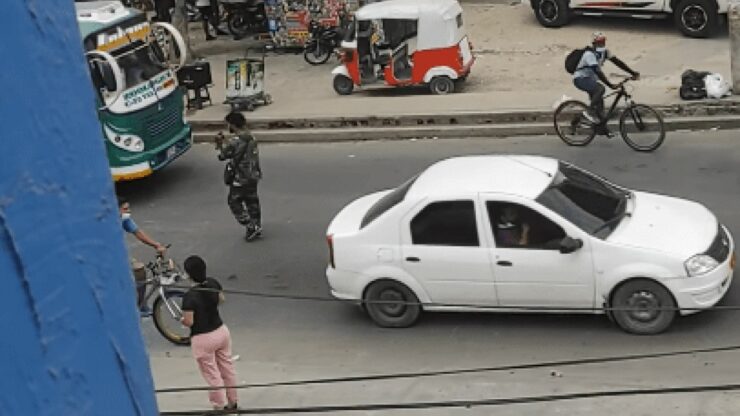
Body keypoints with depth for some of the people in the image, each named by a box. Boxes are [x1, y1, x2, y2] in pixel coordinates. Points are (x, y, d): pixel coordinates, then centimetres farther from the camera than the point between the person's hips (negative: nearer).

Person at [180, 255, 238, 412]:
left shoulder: (190, 296, -26)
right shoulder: (213, 283, -7)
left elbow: (189, 322, -23)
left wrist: (181, 320, -2)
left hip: (203, 339, -6)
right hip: (221, 331, 7)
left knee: (212, 375, 9)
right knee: (227, 368, 22)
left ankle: (220, 407, 22)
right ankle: (232, 401, 38)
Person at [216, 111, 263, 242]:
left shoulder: (235, 141, -22)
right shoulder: (252, 138, 3)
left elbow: (224, 155, -11)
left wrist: (220, 144, 10)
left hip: (240, 178, -8)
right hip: (253, 177, 8)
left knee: (234, 202, 6)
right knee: (252, 202, 18)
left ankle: (251, 227, 1)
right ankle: (257, 228, 25)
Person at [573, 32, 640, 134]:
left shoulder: (604, 52, -1)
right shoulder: (589, 54, -26)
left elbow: (617, 62, -4)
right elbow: (597, 71, -35)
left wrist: (632, 73, -12)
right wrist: (610, 85, -41)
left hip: (590, 79, 8)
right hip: (581, 79, -8)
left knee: (599, 102, 3)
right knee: (600, 89, -31)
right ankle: (590, 112, -19)